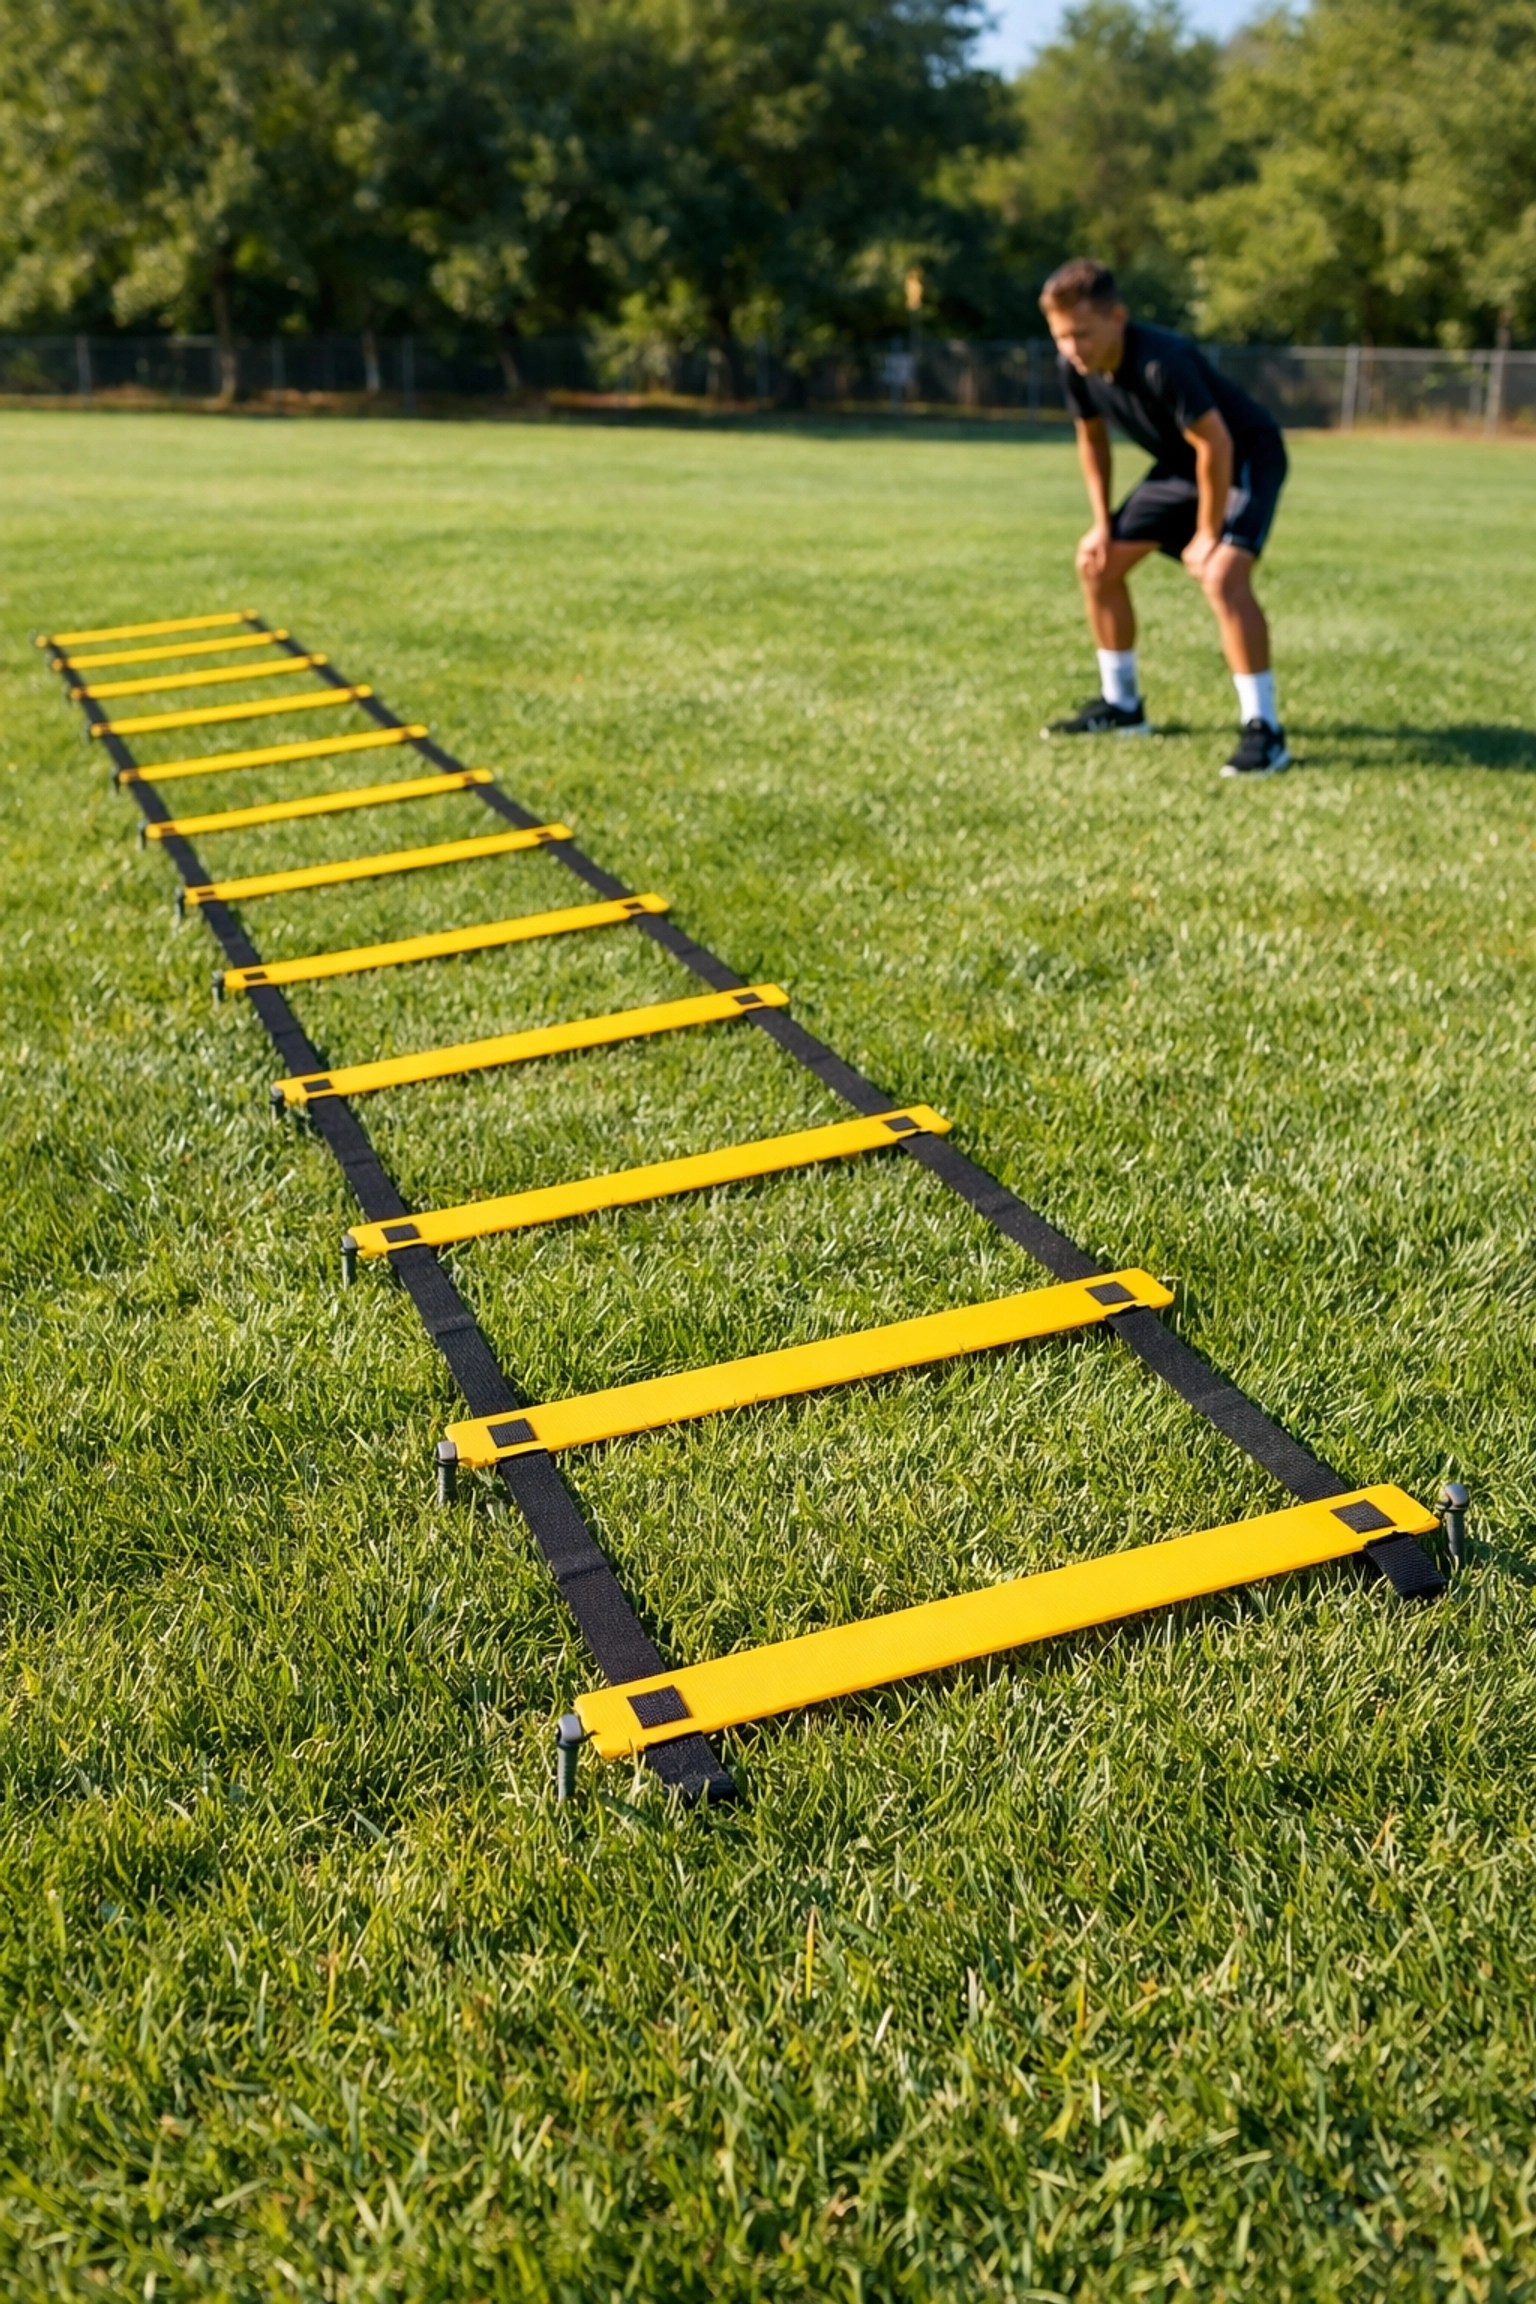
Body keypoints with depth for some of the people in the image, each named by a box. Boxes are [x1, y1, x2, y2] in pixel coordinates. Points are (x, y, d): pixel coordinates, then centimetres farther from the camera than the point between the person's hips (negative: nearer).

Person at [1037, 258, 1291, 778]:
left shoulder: (1162, 362, -35)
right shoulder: (1075, 367, -12)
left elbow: (1216, 445, -30)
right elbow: (1092, 438, 7)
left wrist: (1207, 535, -23)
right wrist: (1102, 523, 3)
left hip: (1245, 459, -8)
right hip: (1180, 464, 8)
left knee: (1222, 577, -30)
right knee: (1098, 560, 8)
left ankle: (1263, 730, -22)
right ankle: (1121, 705, 23)